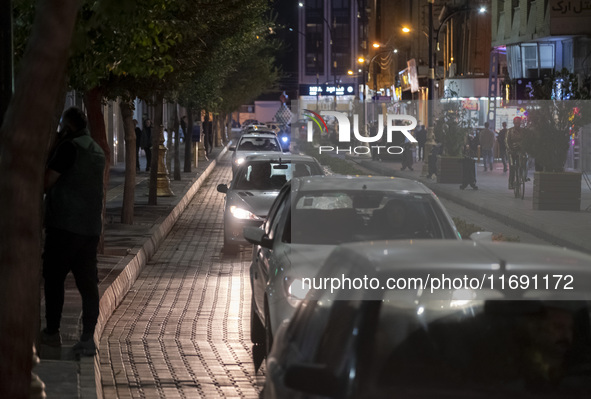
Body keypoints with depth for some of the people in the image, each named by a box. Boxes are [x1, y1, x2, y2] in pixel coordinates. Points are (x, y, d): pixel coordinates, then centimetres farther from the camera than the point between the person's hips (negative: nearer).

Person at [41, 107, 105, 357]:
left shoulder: (69, 147, -10)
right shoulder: (98, 151, 15)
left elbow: (47, 182, -13)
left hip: (64, 225, -7)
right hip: (91, 227, 7)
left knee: (54, 279, 6)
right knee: (88, 282, 4)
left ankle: (52, 332, 11)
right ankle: (88, 339, 2)